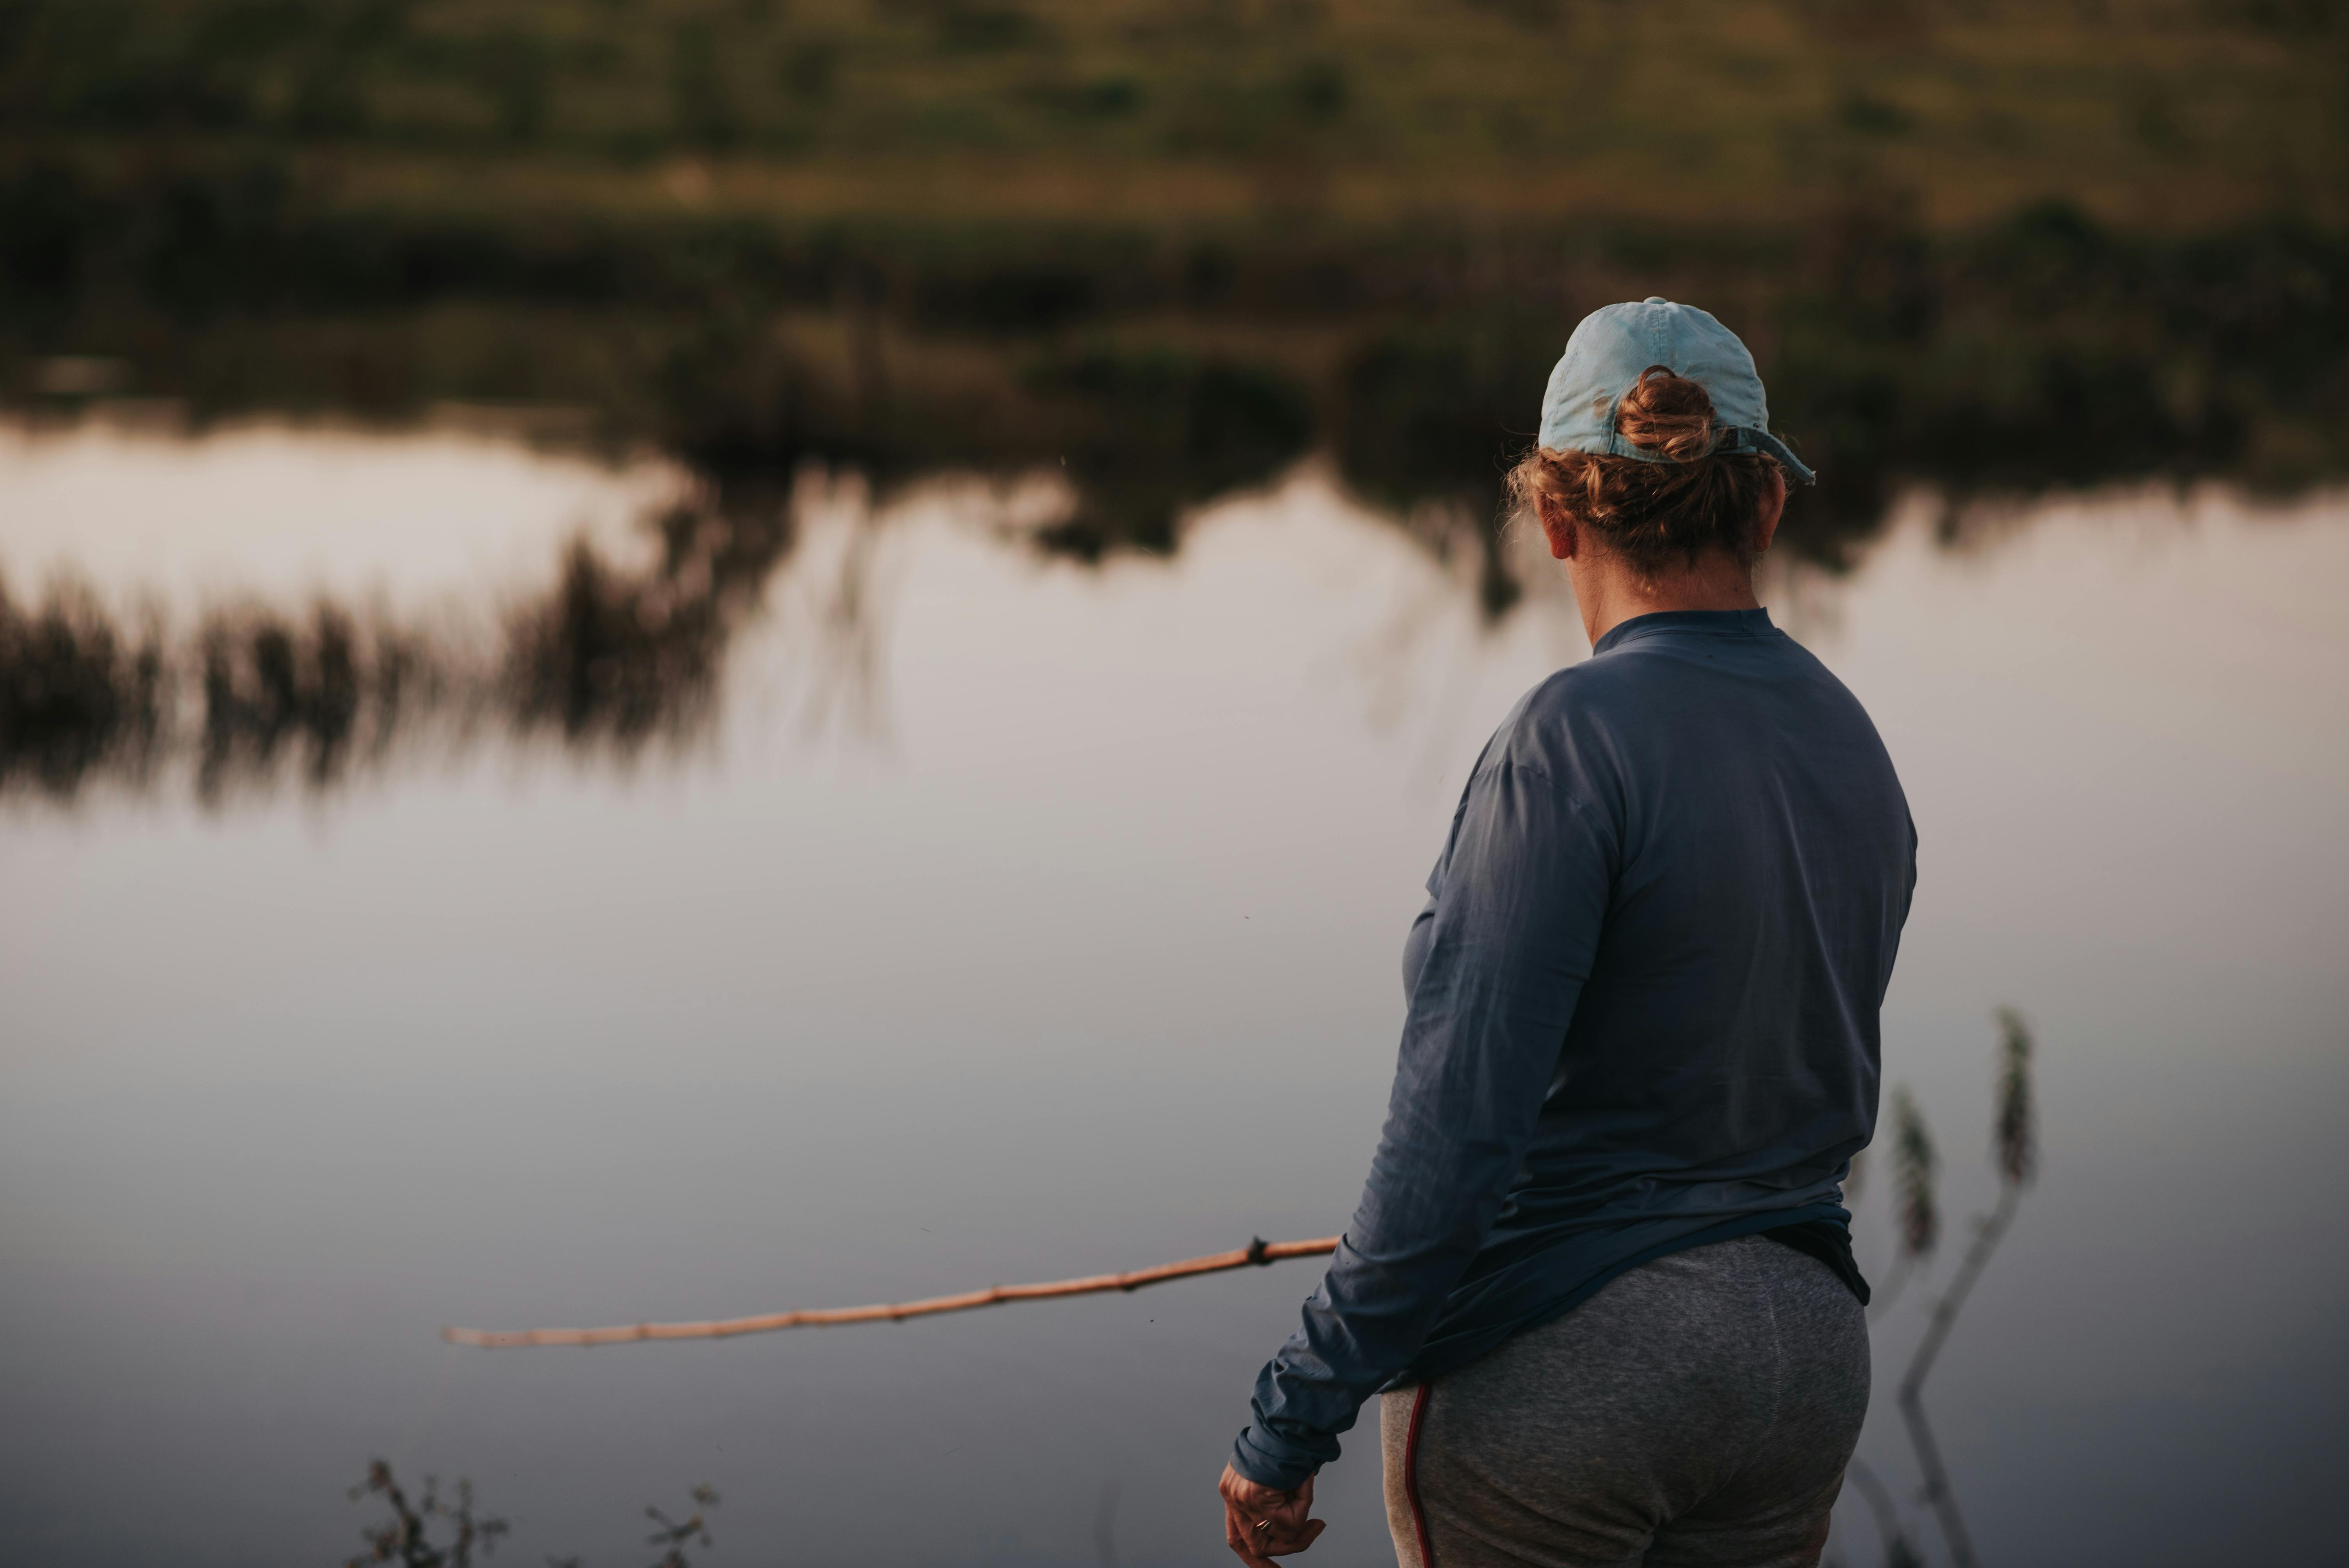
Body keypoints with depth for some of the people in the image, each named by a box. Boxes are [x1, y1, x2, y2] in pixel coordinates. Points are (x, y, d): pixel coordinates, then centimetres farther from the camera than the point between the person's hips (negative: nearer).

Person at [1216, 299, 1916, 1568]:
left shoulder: (1570, 745, -17)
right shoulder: (1855, 750, 5)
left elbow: (1457, 1125, -22)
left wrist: (1290, 1424, -16)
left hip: (1557, 1366, -6)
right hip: (1805, 1356, 6)